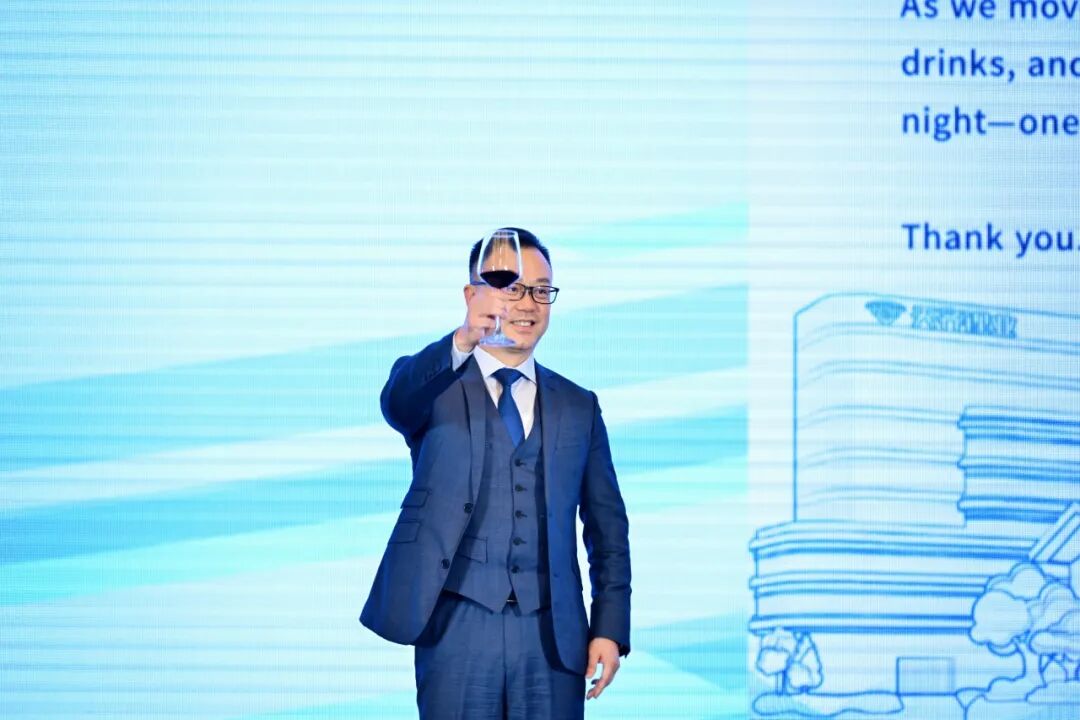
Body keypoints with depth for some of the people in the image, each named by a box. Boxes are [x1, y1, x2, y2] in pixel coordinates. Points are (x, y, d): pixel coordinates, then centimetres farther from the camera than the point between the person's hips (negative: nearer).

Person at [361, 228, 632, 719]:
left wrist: (611, 626, 2)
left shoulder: (578, 406, 14)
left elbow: (607, 526, 13)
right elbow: (397, 403, -19)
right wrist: (461, 342, -38)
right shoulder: (433, 385, 6)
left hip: (553, 635, 3)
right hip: (459, 624, -2)